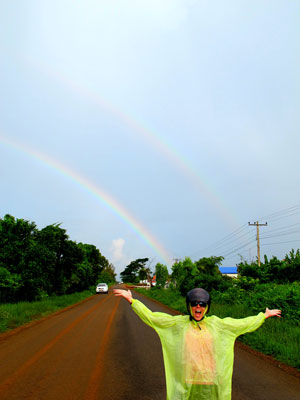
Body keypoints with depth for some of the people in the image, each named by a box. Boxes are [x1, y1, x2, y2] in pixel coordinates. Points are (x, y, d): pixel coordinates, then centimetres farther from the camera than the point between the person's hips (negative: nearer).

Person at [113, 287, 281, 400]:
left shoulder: (217, 324, 3)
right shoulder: (178, 323, -1)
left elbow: (244, 323, 12)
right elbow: (151, 317, -2)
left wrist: (265, 315, 18)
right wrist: (132, 300, -5)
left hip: (211, 383, 1)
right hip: (186, 384, -1)